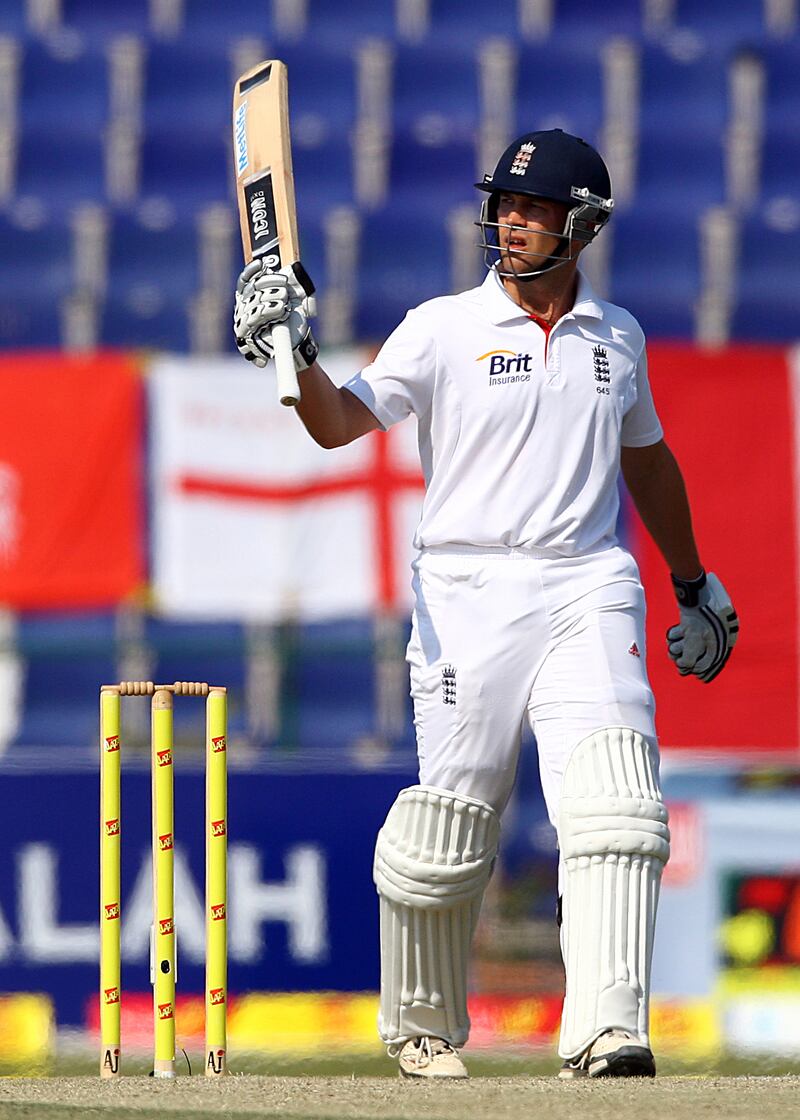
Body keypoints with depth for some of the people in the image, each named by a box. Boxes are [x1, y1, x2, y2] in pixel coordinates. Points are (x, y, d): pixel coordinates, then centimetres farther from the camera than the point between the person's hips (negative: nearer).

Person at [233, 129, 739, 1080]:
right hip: (468, 595, -2)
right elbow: (340, 423, -10)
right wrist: (296, 355, -30)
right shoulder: (444, 329, 1)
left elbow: (646, 457, 28)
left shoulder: (617, 339, 12)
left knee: (612, 806, -16)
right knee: (448, 824, -1)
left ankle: (606, 1032, -22)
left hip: (588, 588, 2)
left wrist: (694, 584, 34)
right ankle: (422, 1027, 21)